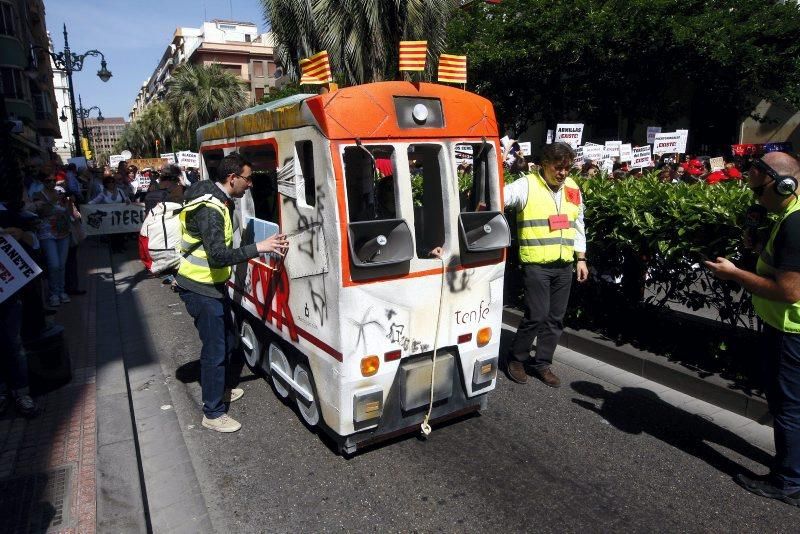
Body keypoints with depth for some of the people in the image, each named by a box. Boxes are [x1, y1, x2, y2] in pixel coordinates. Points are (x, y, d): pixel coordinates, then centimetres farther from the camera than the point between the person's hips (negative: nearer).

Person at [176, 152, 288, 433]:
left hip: (213, 285, 10)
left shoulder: (219, 201, 7)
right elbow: (218, 255, -33)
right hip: (200, 289, -10)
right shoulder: (210, 209, -25)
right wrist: (258, 247, -32)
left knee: (226, 341, 21)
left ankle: (218, 391, 41)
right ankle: (213, 414, 12)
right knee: (215, 349, -2)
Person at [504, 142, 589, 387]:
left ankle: (542, 363, 26)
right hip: (536, 265, -6)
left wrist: (581, 259, 16)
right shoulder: (527, 185, -6)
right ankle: (517, 358, 16)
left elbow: (578, 226, 19)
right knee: (536, 316, -7)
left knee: (555, 318, 10)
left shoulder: (573, 189, 12)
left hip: (564, 266, 6)